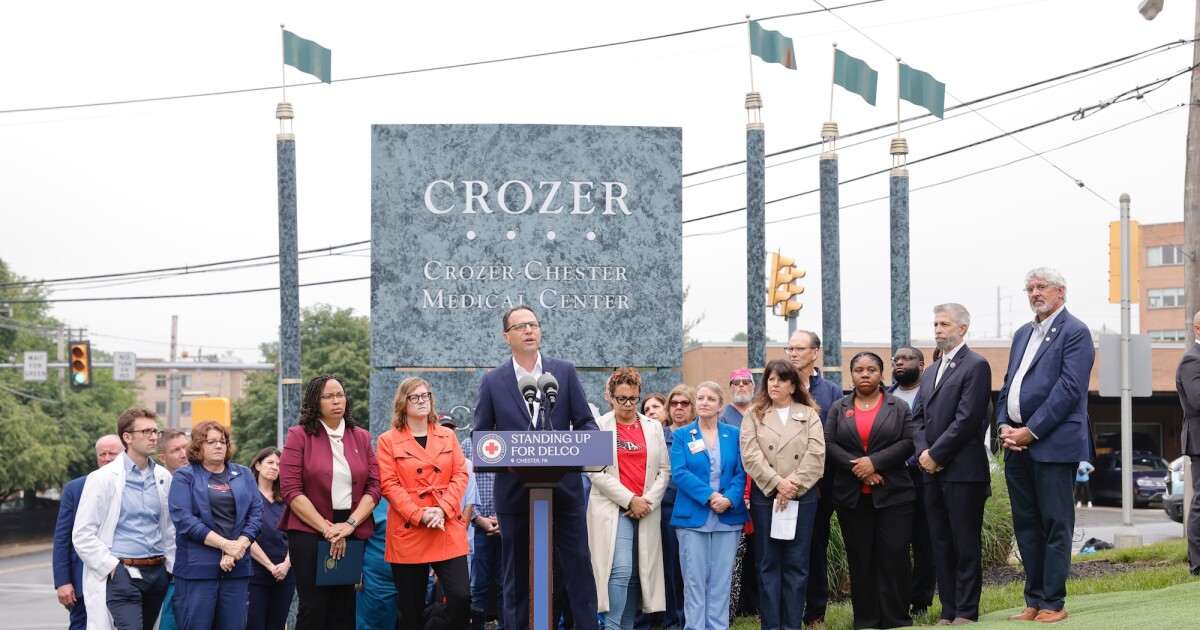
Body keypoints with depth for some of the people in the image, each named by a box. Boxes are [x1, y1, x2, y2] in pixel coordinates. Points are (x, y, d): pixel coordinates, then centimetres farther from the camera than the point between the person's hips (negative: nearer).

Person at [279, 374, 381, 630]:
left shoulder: (361, 437, 10)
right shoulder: (299, 436, -1)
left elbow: (374, 487, 4)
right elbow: (290, 490, -9)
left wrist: (350, 524, -12)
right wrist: (326, 528, -15)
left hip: (352, 533, 4)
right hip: (309, 532, -4)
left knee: (343, 608, 6)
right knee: (314, 607, -4)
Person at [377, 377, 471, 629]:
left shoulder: (448, 436, 14)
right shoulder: (388, 441, 4)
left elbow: (460, 474, 6)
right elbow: (389, 485, -4)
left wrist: (442, 509, -10)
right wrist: (419, 515, -15)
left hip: (448, 530, 2)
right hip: (408, 532, -2)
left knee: (461, 596, -11)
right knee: (411, 609, 2)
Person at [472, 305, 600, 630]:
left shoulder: (565, 371, 5)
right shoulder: (493, 381, 4)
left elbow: (587, 424, 5)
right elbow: (480, 437, 6)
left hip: (564, 486, 0)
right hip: (515, 490, 0)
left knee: (578, 564, 1)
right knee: (517, 572, 7)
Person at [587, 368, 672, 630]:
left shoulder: (653, 427, 12)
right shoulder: (599, 427, 1)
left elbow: (664, 470, 8)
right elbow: (596, 472, -6)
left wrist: (647, 501, -7)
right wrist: (629, 500, -11)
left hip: (646, 510, 4)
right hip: (612, 509, -4)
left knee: (637, 574, 3)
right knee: (621, 570, -16)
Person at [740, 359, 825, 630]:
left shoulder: (809, 415, 9)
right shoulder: (753, 416, 7)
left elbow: (816, 456, -2)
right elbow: (751, 456, -5)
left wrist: (793, 485, -13)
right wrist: (778, 483, -14)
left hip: (802, 497, 0)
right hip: (765, 496, 0)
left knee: (797, 564, 2)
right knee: (768, 564, 1)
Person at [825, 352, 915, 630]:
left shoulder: (899, 407, 7)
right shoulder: (838, 408, 11)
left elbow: (907, 443, -4)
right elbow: (829, 445, 1)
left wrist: (875, 461, -15)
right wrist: (857, 467, -13)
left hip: (893, 494, -1)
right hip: (851, 496, 2)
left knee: (894, 557, -4)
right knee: (860, 559, 4)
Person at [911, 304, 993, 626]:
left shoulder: (976, 366, -6)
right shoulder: (930, 373, 20)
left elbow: (967, 419, -14)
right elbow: (918, 418, 16)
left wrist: (936, 454, -13)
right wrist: (922, 451, -3)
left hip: (963, 471, -8)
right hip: (932, 471, 8)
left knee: (966, 545, -3)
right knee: (941, 545, 8)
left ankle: (966, 613, 1)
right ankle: (948, 612, 13)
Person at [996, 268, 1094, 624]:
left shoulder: (1074, 332, -5)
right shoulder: (1023, 334, 19)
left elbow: (1069, 389, -14)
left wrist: (1031, 431, -15)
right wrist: (1004, 425, 2)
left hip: (1053, 443, -8)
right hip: (1017, 445, 8)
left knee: (1055, 524, -3)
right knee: (1025, 524, 10)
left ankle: (1053, 604, 1)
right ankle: (1034, 601, 16)